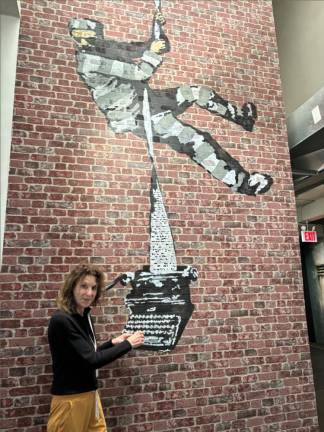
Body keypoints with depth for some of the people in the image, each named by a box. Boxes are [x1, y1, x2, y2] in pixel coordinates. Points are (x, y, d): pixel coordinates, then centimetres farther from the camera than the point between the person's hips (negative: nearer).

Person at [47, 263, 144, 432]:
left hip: (89, 394, 8)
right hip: (70, 399, -8)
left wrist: (113, 342, 2)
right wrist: (128, 344, -16)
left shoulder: (84, 316, 4)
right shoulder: (61, 320, -22)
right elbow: (91, 360, -23)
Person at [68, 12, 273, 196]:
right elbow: (139, 73, -20)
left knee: (197, 92, 12)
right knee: (195, 141, -18)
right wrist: (154, 52, -4)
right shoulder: (89, 60, -17)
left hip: (144, 98, 10)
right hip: (136, 116, -10)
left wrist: (157, 27, 8)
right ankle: (242, 182, -12)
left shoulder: (103, 49, 11)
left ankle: (243, 117, 30)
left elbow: (142, 49, 20)